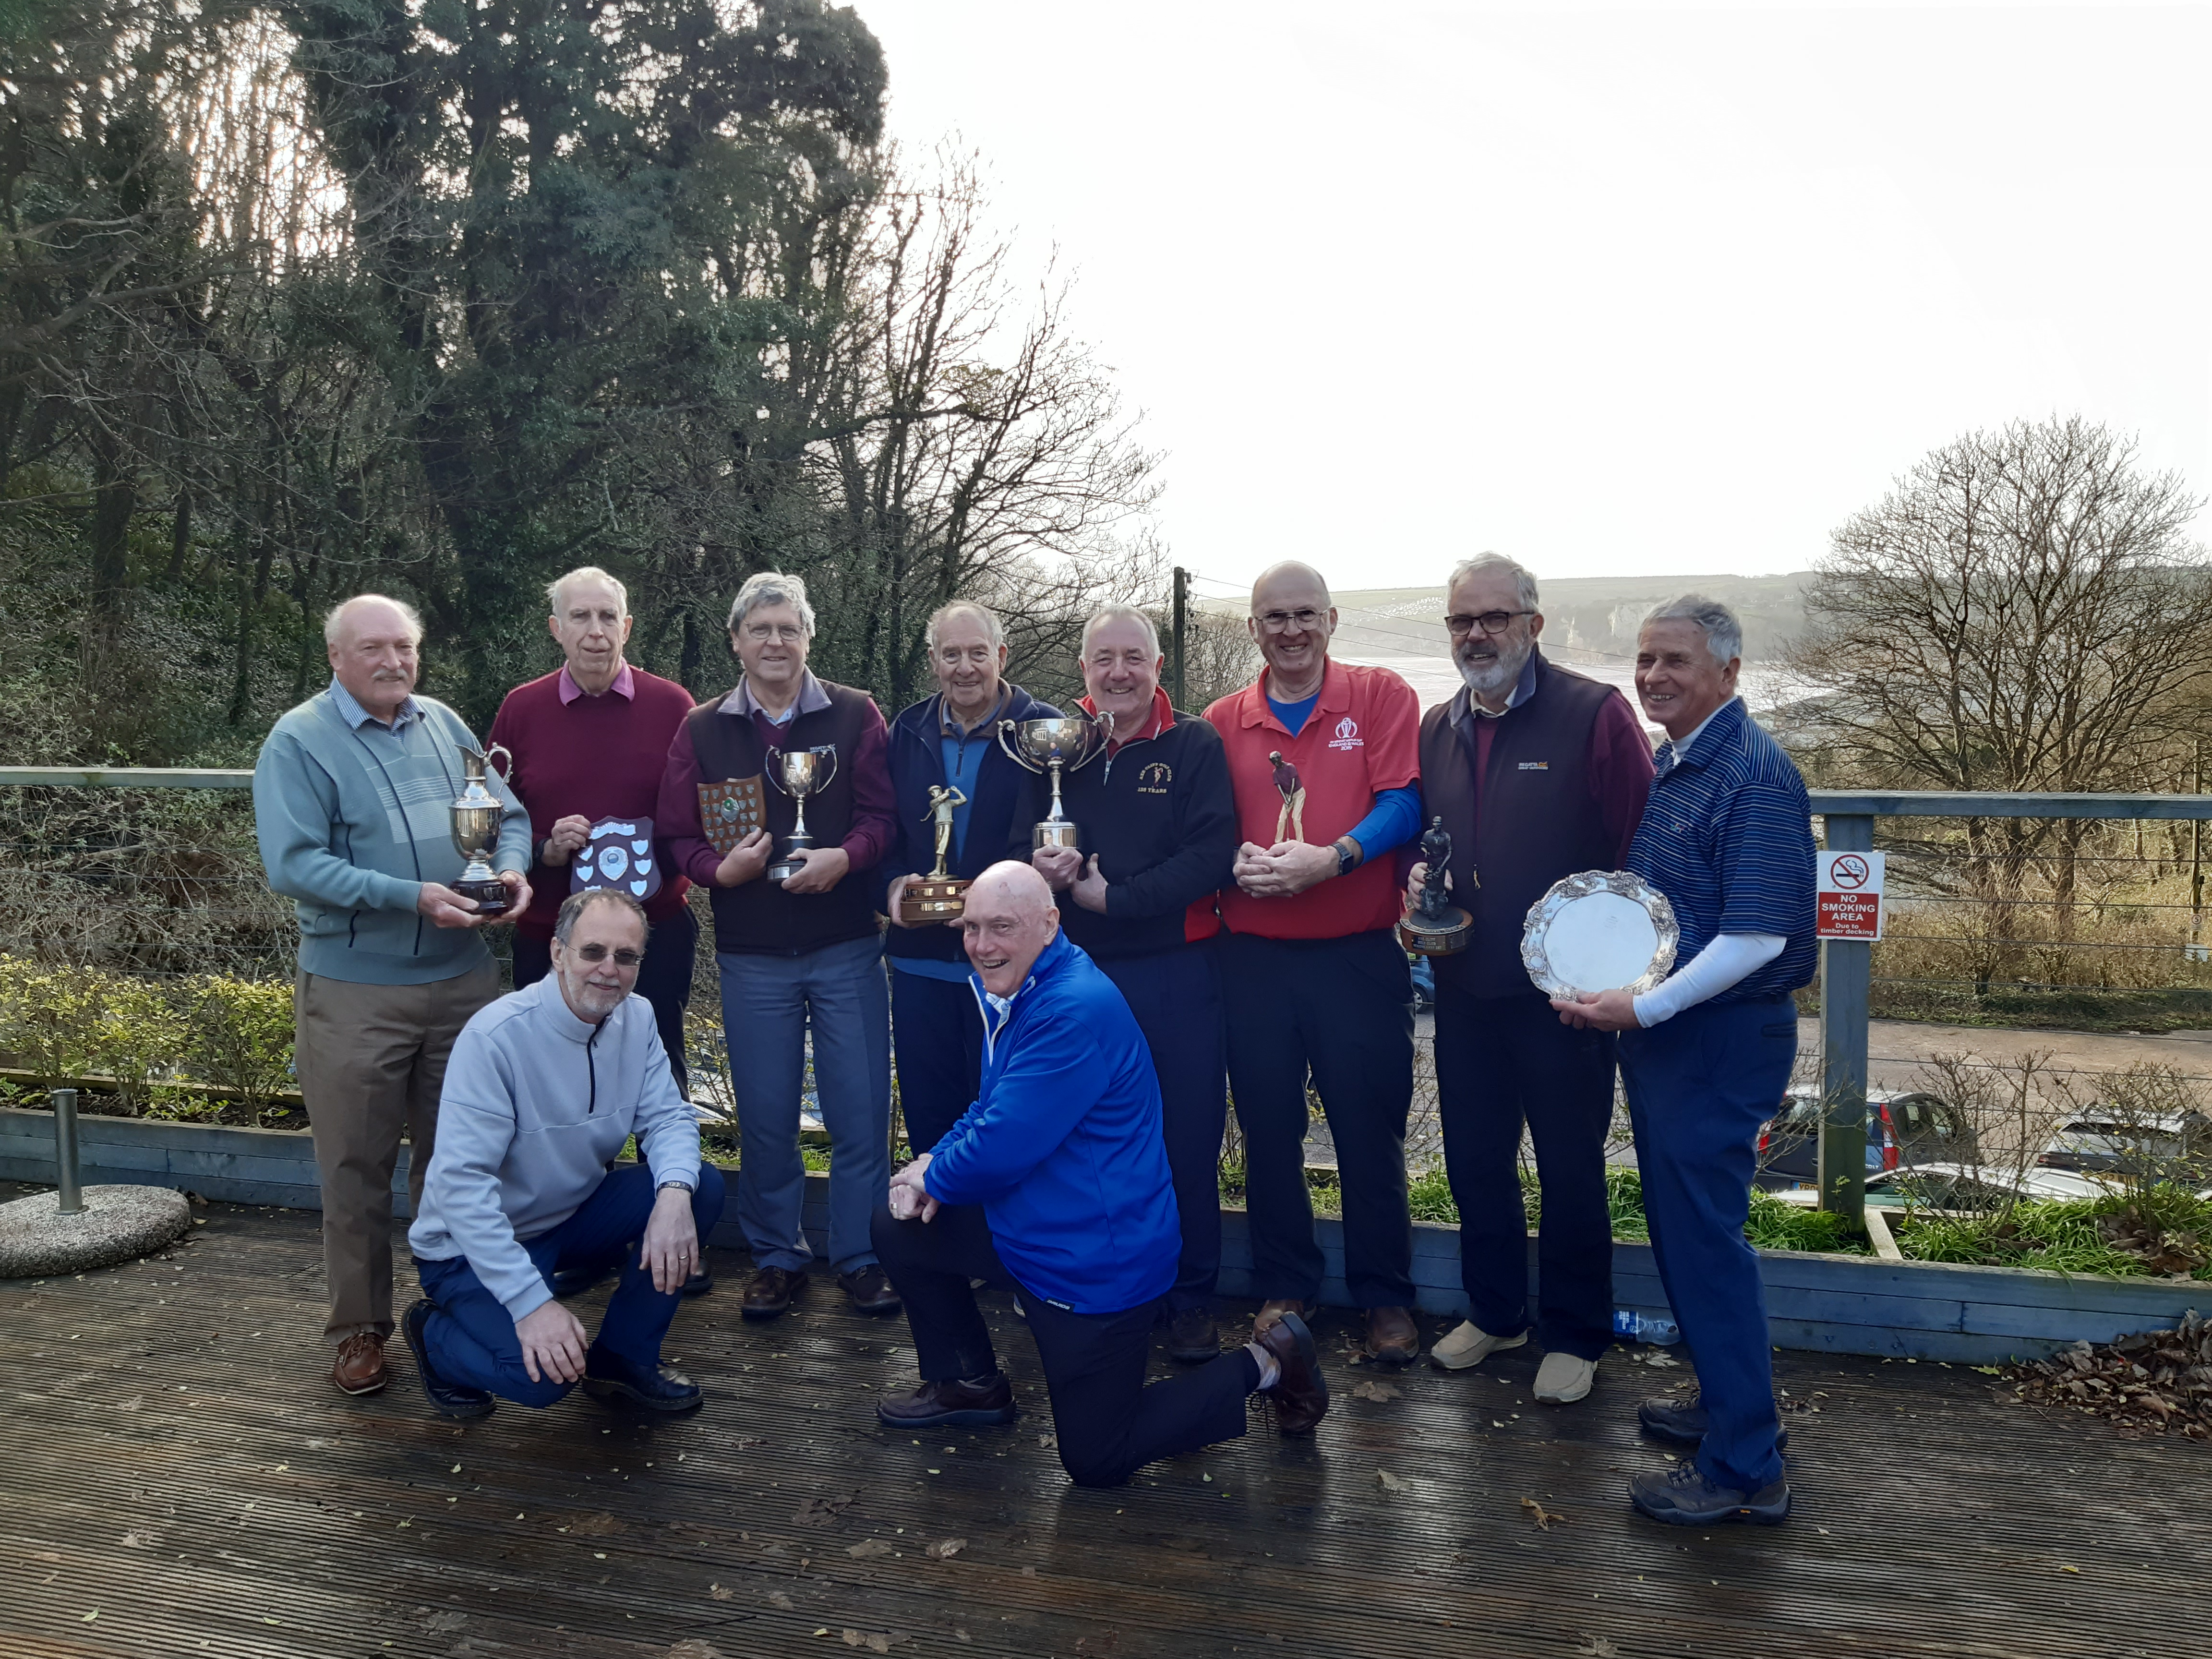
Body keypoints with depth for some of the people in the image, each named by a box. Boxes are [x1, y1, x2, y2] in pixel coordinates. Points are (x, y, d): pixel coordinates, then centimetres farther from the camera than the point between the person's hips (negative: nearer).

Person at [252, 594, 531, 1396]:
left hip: (463, 977, 4)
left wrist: (513, 867, -11)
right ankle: (360, 1327, 20)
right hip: (355, 990, -4)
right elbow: (294, 864, -17)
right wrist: (410, 896, -24)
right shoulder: (299, 742, -7)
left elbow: (509, 815, 11)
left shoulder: (445, 725, 9)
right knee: (357, 1167, 6)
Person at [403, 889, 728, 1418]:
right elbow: (461, 1183, -30)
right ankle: (434, 1332, 6)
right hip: (475, 1243, -6)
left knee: (703, 1186, -14)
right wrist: (532, 1303, -35)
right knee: (544, 1373, -28)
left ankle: (623, 1358, 2)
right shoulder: (495, 1037, -26)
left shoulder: (637, 1018, -5)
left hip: (572, 1213, 7)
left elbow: (667, 1117, -7)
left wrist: (675, 1194, -31)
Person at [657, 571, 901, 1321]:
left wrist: (845, 856, -22)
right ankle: (776, 1254, 27)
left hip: (846, 948, -1)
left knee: (859, 1110, 4)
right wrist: (720, 868, -15)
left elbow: (884, 814, -4)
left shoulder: (855, 716, 1)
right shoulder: (702, 731, 6)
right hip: (751, 955, 2)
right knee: (764, 1116, 10)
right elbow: (678, 835, 4)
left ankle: (861, 1257, 19)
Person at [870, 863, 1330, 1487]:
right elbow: (991, 1111, 16)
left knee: (1096, 1460, -1)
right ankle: (969, 1385, 29)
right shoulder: (1013, 992, 6)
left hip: (1097, 1262, -9)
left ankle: (1263, 1365, 12)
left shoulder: (1076, 1012, -28)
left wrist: (933, 1178, -9)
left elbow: (1002, 1149, -29)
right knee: (900, 1228, 12)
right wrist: (933, 1166, -4)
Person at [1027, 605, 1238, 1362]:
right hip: (1078, 968, 3)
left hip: (1177, 972, -2)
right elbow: (1022, 844, 10)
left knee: (1188, 1140, 3)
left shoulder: (1196, 746, -1)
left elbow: (1213, 858, -11)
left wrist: (1114, 896, -15)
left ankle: (1191, 1300, 18)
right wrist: (1042, 867, -14)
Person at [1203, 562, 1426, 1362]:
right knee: (1268, 1130, 11)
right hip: (1252, 957, 3)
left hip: (1359, 955, -2)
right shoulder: (1223, 722, 8)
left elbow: (1402, 804, -8)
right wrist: (1234, 862, -12)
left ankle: (1385, 1297, 21)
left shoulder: (1381, 697, 1)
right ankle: (1285, 1289, 27)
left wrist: (1332, 859, -22)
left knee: (1370, 1130, 5)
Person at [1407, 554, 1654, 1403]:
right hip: (1464, 988, 6)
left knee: (1570, 1168, 8)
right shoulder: (1437, 729, 9)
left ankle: (1575, 1335, 26)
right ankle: (1494, 1311, 36)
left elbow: (1637, 848, -13)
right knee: (1474, 1159, 16)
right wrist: (1416, 897, -2)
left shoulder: (1595, 714, -10)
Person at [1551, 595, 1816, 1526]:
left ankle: (1745, 1467, 7)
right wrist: (1600, 983, 7)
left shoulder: (1755, 777, -17)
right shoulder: (1664, 765, 11)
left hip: (1719, 1040, -9)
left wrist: (1643, 1008, -20)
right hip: (1660, 1032, 9)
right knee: (1679, 1228, 18)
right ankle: (1724, 1402, 34)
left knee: (1703, 1238, -4)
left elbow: (1756, 938, -23)